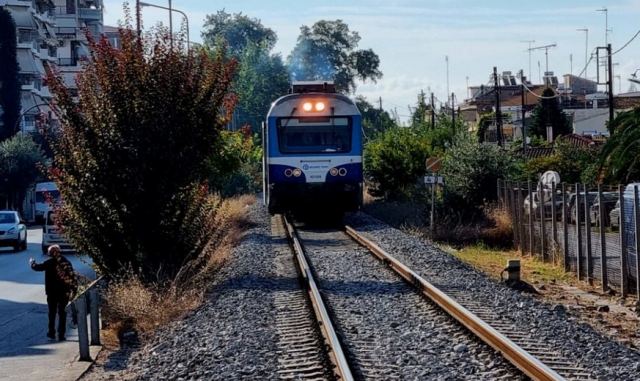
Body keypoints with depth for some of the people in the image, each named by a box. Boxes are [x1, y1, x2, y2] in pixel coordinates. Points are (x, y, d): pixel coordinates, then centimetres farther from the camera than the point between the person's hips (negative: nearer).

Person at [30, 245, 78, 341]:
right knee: (62, 312, 9)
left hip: (52, 292, -2)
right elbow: (72, 276, -2)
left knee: (52, 312, 12)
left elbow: (38, 267, -1)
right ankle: (61, 335, 6)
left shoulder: (50, 263, -11)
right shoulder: (67, 262, -2)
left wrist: (32, 262, 20)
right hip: (64, 292, 2)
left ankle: (52, 333, 13)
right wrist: (73, 290, 4)